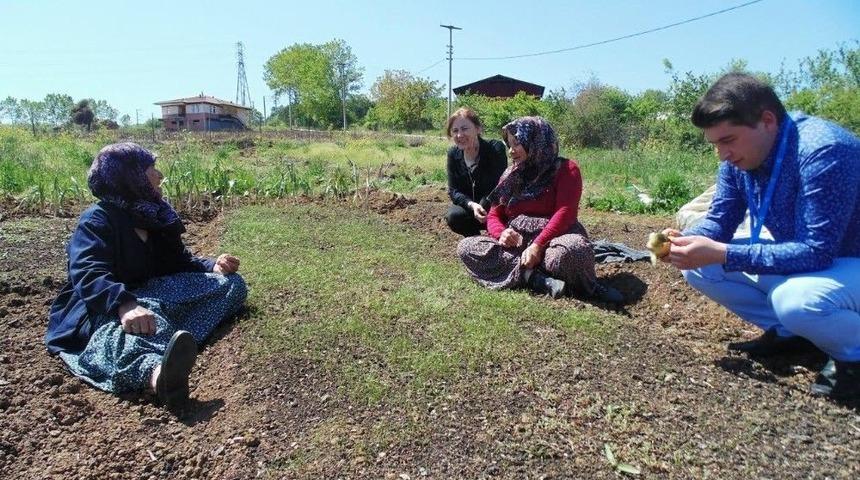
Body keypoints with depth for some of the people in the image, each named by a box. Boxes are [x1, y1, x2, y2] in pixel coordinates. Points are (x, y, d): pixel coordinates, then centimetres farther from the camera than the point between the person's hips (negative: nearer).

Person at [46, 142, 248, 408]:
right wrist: (125, 305, -49)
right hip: (104, 309, -7)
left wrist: (213, 266, -7)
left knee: (232, 283, -8)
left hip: (150, 294, 8)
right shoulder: (97, 220, -12)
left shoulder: (155, 215, 12)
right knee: (143, 319, -43)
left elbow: (179, 261, 14)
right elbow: (88, 275, -29)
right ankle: (157, 371, -80)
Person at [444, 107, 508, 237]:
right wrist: (471, 205, -27)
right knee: (453, 216, -26)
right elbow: (453, 191, -9)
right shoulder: (453, 154, -7)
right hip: (469, 206, 3)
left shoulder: (495, 149, -21)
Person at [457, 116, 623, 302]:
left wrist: (537, 246, -26)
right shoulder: (511, 175, 15)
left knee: (573, 249, -41)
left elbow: (565, 213, -14)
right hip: (516, 244, 6)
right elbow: (494, 215, 11)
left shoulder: (566, 169, -1)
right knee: (465, 247, -20)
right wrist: (502, 233, -13)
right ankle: (540, 279, -29)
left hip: (551, 241, -6)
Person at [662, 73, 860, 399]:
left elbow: (816, 252, -34)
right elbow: (719, 222, -1)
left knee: (794, 298, -38)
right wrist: (684, 240, -23)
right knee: (697, 266, -4)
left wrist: (721, 254, -39)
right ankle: (790, 334, 8)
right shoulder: (737, 158, -7)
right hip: (799, 257, 8)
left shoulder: (822, 151, -30)